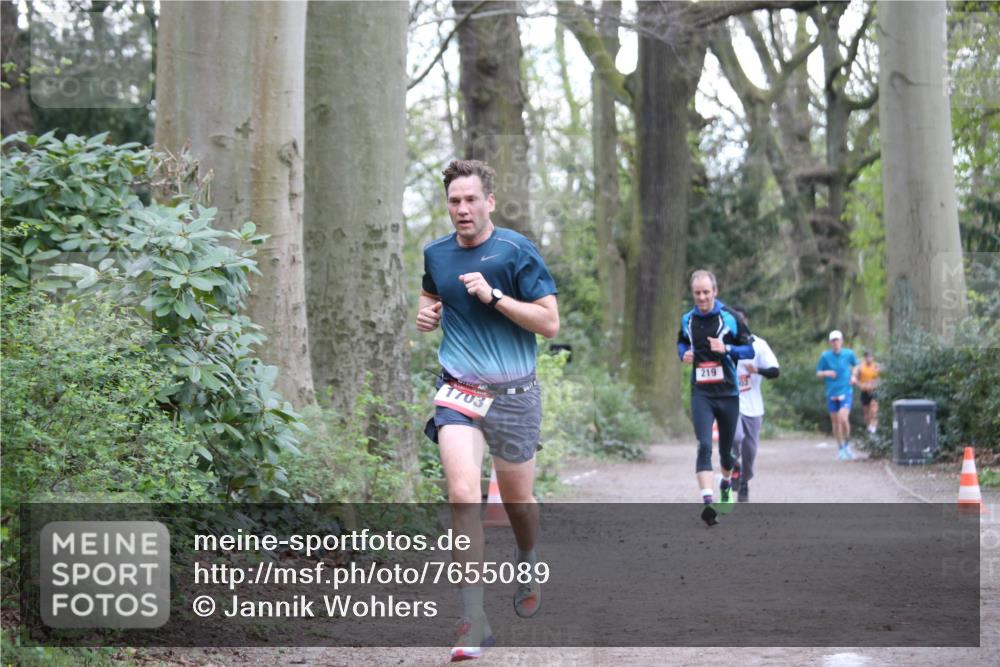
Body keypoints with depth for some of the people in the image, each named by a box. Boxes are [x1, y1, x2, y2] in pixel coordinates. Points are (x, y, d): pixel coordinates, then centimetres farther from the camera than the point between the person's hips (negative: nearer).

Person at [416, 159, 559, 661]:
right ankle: (474, 620, -17)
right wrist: (426, 313, 5)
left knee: (517, 499, 12)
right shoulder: (436, 253, 6)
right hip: (458, 392, 2)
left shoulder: (517, 252, -8)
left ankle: (527, 563, 48)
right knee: (463, 494, -17)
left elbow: (550, 323, -12)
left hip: (513, 393, -2)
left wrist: (493, 296, -20)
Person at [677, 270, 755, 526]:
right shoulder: (687, 320, 5)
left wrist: (726, 349, -18)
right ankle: (708, 502, -26)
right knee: (704, 446, -17)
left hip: (728, 393, 0)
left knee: (726, 447, 12)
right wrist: (684, 354, 1)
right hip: (701, 394, 0)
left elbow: (750, 350, -1)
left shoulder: (729, 318, -4)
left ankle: (726, 483, 44)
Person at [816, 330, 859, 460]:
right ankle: (840, 449, 24)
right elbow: (818, 373, 3)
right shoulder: (825, 356, -4)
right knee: (835, 422, 7)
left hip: (846, 392, -1)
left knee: (843, 419, -19)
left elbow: (854, 365, 20)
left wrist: (853, 376, 3)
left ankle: (847, 444, 5)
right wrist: (826, 373, -18)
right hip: (831, 393, 1)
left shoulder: (849, 353, -1)